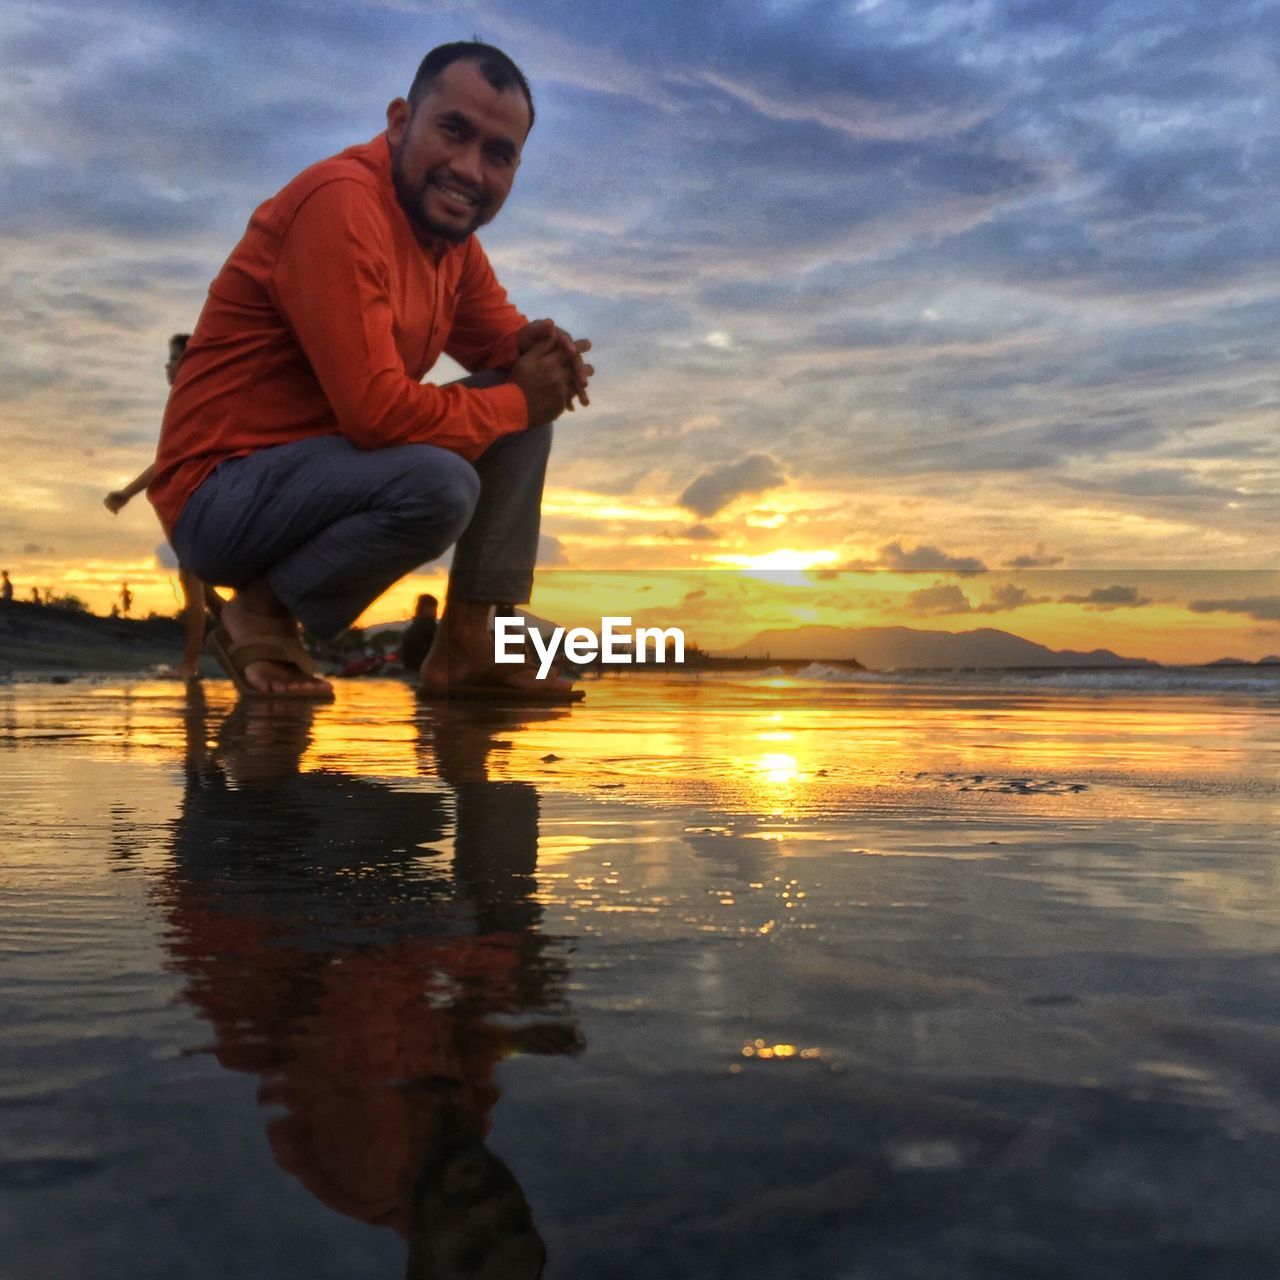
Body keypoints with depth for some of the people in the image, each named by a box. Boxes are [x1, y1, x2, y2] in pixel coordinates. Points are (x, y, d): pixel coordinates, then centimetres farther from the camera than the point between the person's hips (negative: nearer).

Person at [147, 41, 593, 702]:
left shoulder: (448, 225, 7)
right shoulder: (342, 204, -22)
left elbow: (505, 340, 14)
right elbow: (377, 410, -29)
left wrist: (544, 351, -11)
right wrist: (515, 398, -15)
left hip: (322, 466, 9)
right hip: (222, 493, -9)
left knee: (524, 414, 3)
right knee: (441, 486, -32)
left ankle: (465, 645, 0)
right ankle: (262, 613, -8)